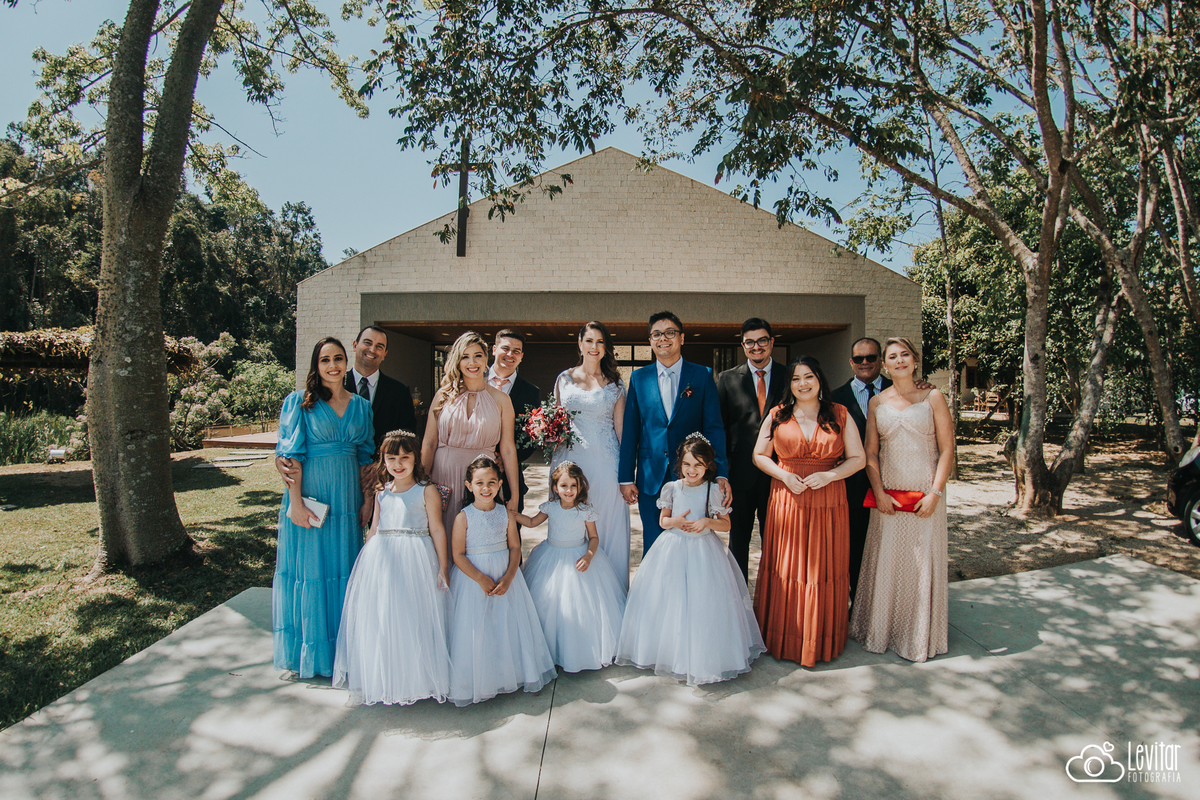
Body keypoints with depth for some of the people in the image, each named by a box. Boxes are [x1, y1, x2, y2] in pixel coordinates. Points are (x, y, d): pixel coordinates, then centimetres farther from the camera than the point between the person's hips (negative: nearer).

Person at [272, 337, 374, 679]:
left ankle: (342, 649, 25)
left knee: (344, 570, 10)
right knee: (308, 570, 6)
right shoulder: (299, 402, -2)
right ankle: (308, 652, 22)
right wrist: (296, 501, -15)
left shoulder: (361, 406, 9)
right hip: (309, 495, -3)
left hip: (347, 498, 4)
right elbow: (291, 455, -8)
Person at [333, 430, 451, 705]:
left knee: (413, 619, -2)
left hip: (415, 559, -5)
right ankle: (380, 680, 23)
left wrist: (443, 566, -7)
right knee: (378, 619, 8)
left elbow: (437, 530, -4)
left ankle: (416, 680, 14)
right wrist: (365, 560, 15)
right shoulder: (381, 492, 11)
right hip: (381, 559, 5)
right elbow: (374, 529, 18)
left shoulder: (427, 491, -4)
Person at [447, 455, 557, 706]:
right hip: (473, 577, -3)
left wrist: (508, 577, -13)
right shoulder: (464, 517, -9)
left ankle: (511, 673, 27)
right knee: (476, 630, 1)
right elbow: (458, 554, -11)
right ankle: (478, 681, 19)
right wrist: (480, 578, -19)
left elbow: (515, 547, 1)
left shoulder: (506, 514, 0)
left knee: (510, 625, 8)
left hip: (505, 575, 3)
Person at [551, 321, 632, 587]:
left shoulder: (615, 384, 6)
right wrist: (553, 461, 3)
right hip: (570, 459, 1)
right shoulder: (565, 379, 9)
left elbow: (620, 426, 4)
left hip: (605, 461, -1)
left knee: (606, 525, 2)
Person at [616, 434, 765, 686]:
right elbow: (662, 521, 5)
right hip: (673, 549, 2)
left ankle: (699, 656, 13)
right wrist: (675, 521, -17)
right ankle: (668, 649, 23)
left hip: (704, 551, -2)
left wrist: (706, 522, -20)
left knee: (702, 603, -2)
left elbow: (726, 524, -2)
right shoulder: (672, 488, -1)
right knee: (669, 601, 5)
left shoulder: (713, 491, -5)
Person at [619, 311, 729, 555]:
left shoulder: (702, 375, 2)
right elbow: (630, 431, 6)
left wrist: (721, 474, -12)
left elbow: (714, 427, -3)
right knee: (653, 546, 9)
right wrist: (626, 478, 2)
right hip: (650, 479, 1)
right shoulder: (639, 378, 6)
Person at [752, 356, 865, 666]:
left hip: (828, 504, 0)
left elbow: (857, 458, 3)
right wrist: (784, 475, -10)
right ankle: (784, 637, 19)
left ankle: (822, 640, 23)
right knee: (787, 569, 5)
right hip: (787, 503, 0)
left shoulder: (839, 415, 3)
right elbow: (759, 456, 7)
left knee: (824, 569, 6)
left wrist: (829, 475, -14)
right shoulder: (777, 416, 4)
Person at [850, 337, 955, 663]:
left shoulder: (932, 398, 0)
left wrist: (935, 493, -12)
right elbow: (870, 453, 5)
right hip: (887, 497, 2)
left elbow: (947, 450, -4)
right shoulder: (877, 402, 6)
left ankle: (920, 636, 23)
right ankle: (881, 631, 23)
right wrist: (879, 492, -6)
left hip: (924, 496, -2)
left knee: (923, 563, 5)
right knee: (884, 563, 7)